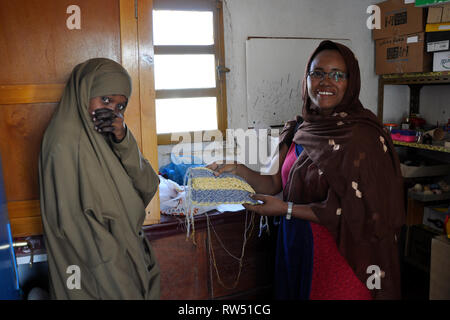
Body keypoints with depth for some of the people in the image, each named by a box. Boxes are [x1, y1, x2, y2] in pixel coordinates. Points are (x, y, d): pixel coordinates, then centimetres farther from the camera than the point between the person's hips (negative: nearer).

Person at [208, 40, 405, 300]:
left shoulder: (361, 136, -18)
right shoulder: (299, 128, 2)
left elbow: (355, 211, -20)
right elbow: (276, 183, 4)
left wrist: (286, 209, -20)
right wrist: (238, 170, -12)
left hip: (338, 256, -6)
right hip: (295, 246, 6)